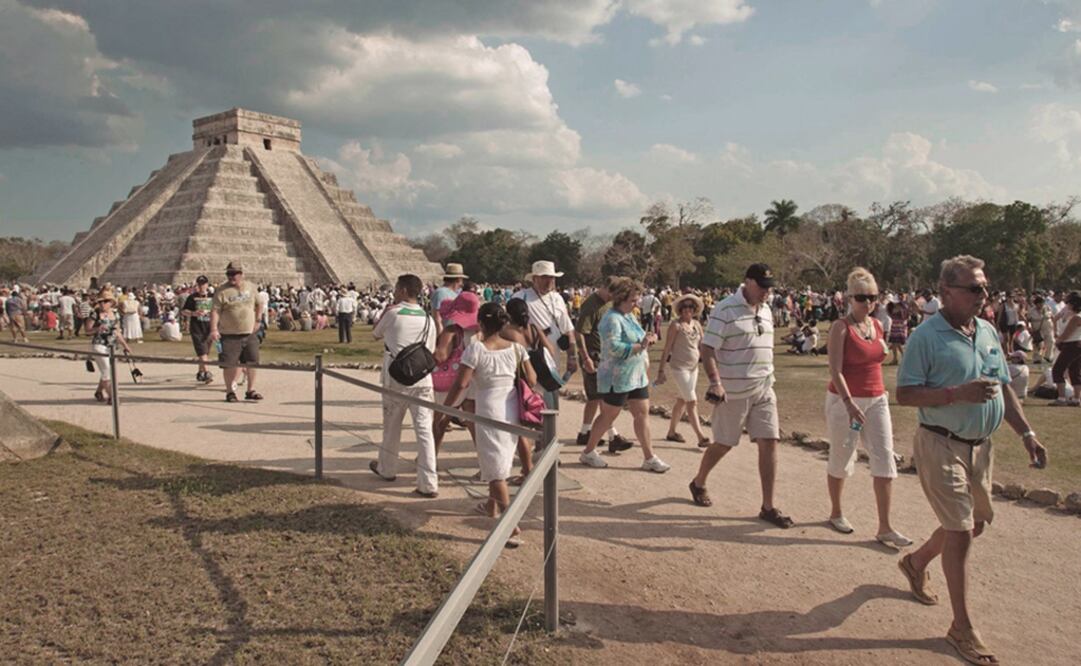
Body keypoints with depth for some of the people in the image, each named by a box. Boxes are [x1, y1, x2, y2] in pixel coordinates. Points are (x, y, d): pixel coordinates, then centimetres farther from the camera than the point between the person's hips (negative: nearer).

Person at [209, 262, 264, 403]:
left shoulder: (251, 288, 7)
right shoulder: (222, 291, -7)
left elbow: (258, 305, 22)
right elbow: (215, 311, -12)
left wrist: (257, 320, 17)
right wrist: (213, 329, -22)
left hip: (250, 334, 4)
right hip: (230, 335, -4)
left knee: (252, 362, 7)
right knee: (230, 364, -2)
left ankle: (251, 390, 21)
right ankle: (230, 391, 13)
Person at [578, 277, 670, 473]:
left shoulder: (629, 316, 12)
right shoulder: (612, 319, -17)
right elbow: (614, 347, -28)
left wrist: (647, 340, 1)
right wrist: (640, 346, -24)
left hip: (636, 376, 9)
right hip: (617, 378, -9)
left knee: (643, 413, 7)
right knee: (608, 416, 3)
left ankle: (649, 458, 12)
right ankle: (588, 453, 20)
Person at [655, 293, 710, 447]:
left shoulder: (696, 324, 7)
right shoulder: (676, 325, -11)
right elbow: (667, 349, -10)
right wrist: (661, 371, -11)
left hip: (693, 367, 7)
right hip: (679, 367, -7)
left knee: (682, 401, 15)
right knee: (692, 402, -7)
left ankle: (671, 432, 27)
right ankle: (701, 437, -5)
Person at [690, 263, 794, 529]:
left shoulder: (765, 311, 10)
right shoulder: (725, 310, -13)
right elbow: (707, 349, -17)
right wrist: (715, 382, -28)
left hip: (764, 390, 6)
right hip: (733, 392, -6)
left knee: (769, 442, -1)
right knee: (724, 444, 7)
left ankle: (768, 507, 5)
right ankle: (698, 483, 34)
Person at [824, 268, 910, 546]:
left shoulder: (878, 326, 7)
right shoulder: (841, 328, -12)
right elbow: (835, 371, -18)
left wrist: (881, 396, 19)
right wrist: (850, 404, -27)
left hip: (876, 400, 6)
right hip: (844, 400, -6)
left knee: (885, 462, 0)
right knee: (841, 460, 8)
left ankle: (884, 528, 6)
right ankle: (836, 513, 30)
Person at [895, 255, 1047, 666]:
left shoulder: (988, 332, 7)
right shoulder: (926, 336, -15)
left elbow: (1003, 388, 15)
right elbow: (904, 394, -17)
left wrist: (1026, 434, 8)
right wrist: (958, 393, -26)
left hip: (980, 446, 8)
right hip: (941, 446, -7)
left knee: (974, 523, 18)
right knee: (960, 531, -5)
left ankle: (916, 562, 44)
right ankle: (962, 628, 8)